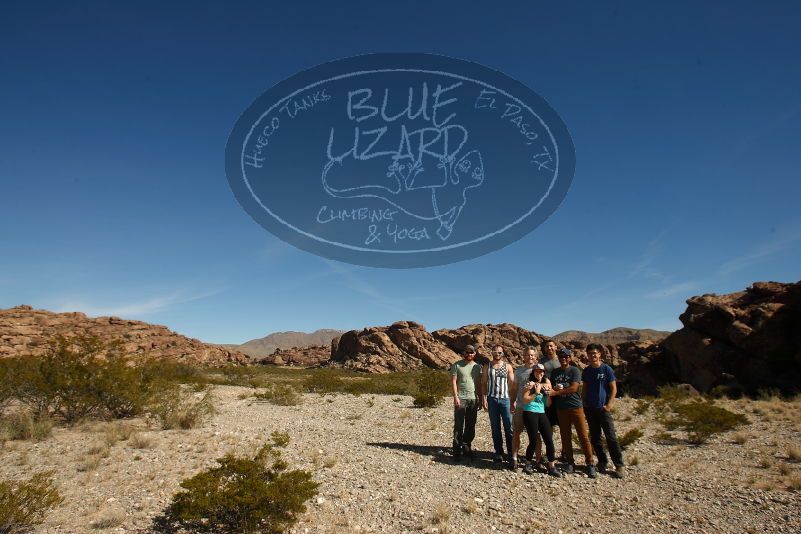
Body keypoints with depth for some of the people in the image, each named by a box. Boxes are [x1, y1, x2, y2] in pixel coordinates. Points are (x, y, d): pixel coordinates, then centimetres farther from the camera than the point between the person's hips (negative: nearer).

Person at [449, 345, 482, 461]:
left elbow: (479, 384, 13)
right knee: (459, 425, -2)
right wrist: (455, 397, -13)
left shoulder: (477, 367, 11)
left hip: (473, 399, 4)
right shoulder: (457, 365, -1)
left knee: (471, 426, 9)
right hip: (461, 399, -4)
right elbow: (453, 381, -5)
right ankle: (457, 450, 5)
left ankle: (467, 447, 21)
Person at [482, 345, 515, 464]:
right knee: (495, 427, 6)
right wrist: (484, 398, -3)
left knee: (509, 427, -3)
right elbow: (483, 383, 7)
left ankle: (511, 452, 6)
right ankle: (498, 452, 14)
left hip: (505, 399, -1)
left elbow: (512, 384, 4)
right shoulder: (487, 366, 8)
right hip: (492, 399, 1)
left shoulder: (507, 366, 7)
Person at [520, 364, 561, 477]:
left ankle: (551, 467, 12)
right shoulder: (529, 384, -6)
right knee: (533, 440, -1)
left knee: (549, 439, 1)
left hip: (541, 414, 6)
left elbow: (548, 404, 12)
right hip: (530, 413, -6)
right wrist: (536, 393, -17)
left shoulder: (546, 384, 11)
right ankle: (528, 464, 20)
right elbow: (525, 400, -13)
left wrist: (548, 394, -4)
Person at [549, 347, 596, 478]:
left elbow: (574, 388, -15)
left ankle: (589, 464, 8)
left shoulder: (575, 370, -4)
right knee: (565, 436, 8)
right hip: (561, 408, 4)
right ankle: (570, 462, 18)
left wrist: (556, 392, -16)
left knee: (583, 436, -2)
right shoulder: (555, 372, 10)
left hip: (575, 407, -4)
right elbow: (551, 388, 15)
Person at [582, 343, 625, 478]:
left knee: (611, 437, -6)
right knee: (595, 437, 9)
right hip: (590, 409, 5)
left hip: (603, 408, -5)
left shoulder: (607, 369, -5)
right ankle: (602, 462, 21)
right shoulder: (586, 371, 8)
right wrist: (582, 403, 6)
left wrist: (609, 404, -14)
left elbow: (613, 389, -5)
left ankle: (619, 466, 1)